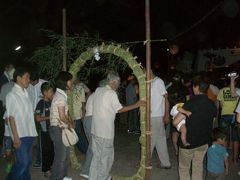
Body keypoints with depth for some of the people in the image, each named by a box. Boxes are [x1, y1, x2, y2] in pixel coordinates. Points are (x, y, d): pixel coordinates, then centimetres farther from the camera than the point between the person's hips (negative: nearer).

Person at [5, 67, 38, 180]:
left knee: (28, 162, 13)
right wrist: (16, 137, -14)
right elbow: (11, 117, -11)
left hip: (29, 133, 7)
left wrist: (33, 132, 11)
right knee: (22, 162, -6)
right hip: (20, 135, -7)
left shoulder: (25, 93, 10)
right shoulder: (12, 95, -9)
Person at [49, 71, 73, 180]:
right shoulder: (60, 96, -19)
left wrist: (70, 123, 2)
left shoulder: (63, 95, 11)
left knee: (66, 153, 19)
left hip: (62, 128, 10)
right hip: (58, 129, -10)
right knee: (60, 155, 1)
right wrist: (70, 124, -4)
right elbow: (62, 117, -22)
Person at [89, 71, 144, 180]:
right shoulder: (111, 93, -14)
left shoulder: (98, 90, 7)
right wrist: (136, 105, 0)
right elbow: (120, 109, -7)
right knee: (106, 158, 6)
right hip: (105, 131, -7)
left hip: (95, 130, 8)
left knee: (96, 156, 17)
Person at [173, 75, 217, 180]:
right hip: (204, 142, 5)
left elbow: (175, 122, -22)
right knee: (198, 167, 19)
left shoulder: (190, 104, -22)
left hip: (188, 141, -5)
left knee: (184, 168, 13)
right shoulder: (212, 105, -5)